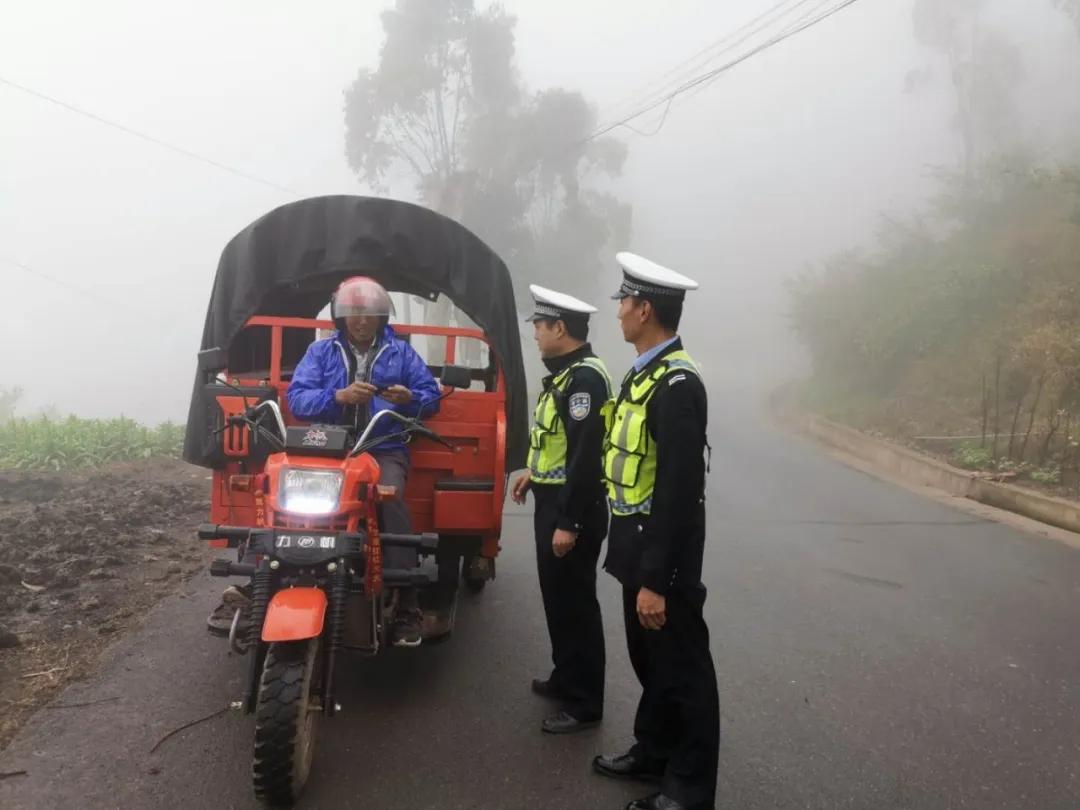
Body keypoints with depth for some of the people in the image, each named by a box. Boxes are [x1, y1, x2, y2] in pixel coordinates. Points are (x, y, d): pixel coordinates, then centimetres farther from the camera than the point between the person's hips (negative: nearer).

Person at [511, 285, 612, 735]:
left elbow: (586, 453, -26)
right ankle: (566, 678, 34)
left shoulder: (586, 377, -21)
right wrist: (535, 472, 23)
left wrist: (570, 523, -26)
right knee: (557, 597, 19)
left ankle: (584, 704, 9)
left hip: (573, 510, -10)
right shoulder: (565, 372, 12)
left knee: (575, 604, -1)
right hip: (553, 501, 10)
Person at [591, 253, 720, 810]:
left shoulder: (676, 383, -22)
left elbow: (679, 490, -25)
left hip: (664, 558, -9)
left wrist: (657, 580, -23)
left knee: (681, 670, 5)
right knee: (649, 661, 22)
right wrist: (639, 568, 18)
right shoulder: (644, 372, 9)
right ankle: (653, 754, 39)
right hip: (639, 547, 10)